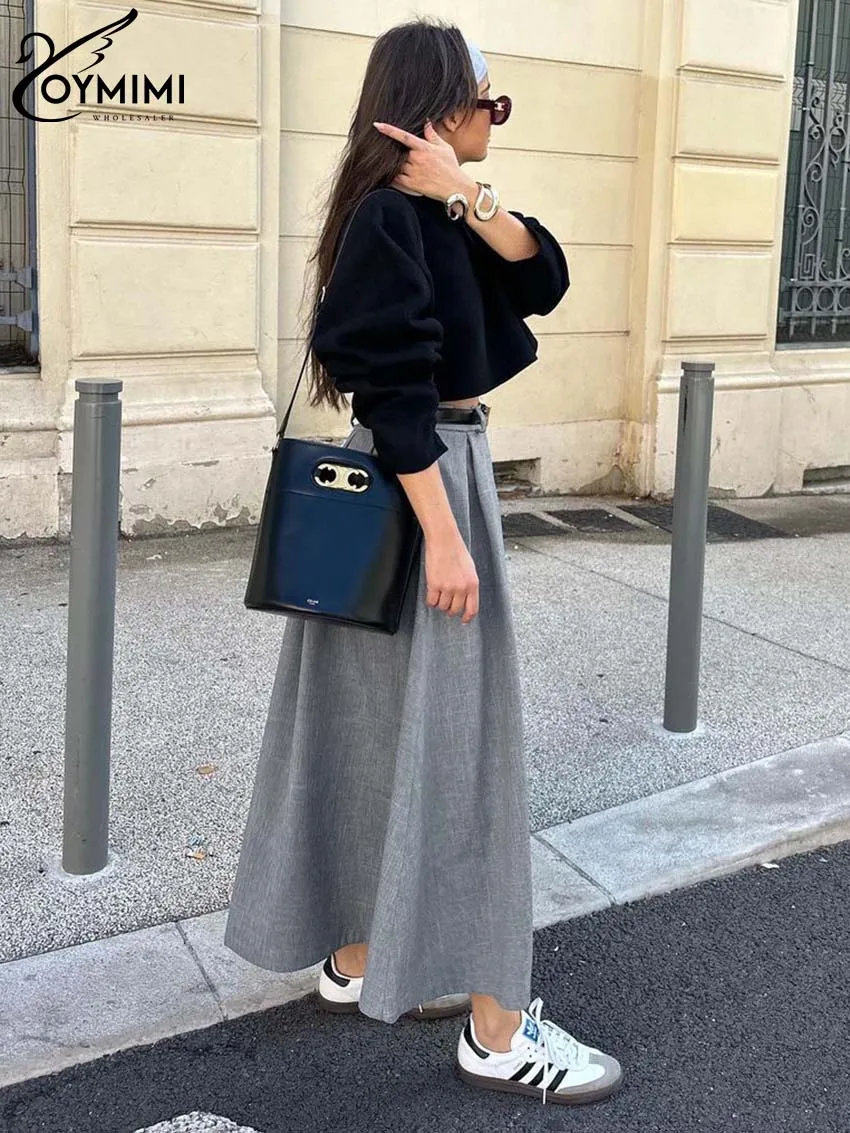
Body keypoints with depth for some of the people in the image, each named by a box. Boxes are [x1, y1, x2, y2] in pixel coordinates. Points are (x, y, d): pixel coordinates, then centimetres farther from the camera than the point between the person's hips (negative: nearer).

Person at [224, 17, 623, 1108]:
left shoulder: (443, 216, 13)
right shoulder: (387, 214, -15)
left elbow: (545, 280, 2)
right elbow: (395, 388, -21)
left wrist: (466, 196, -11)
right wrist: (443, 536, -23)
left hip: (449, 463, 10)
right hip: (415, 485, -10)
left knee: (386, 725, 14)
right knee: (446, 735, -5)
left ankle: (356, 956, 28)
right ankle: (495, 1025, 6)